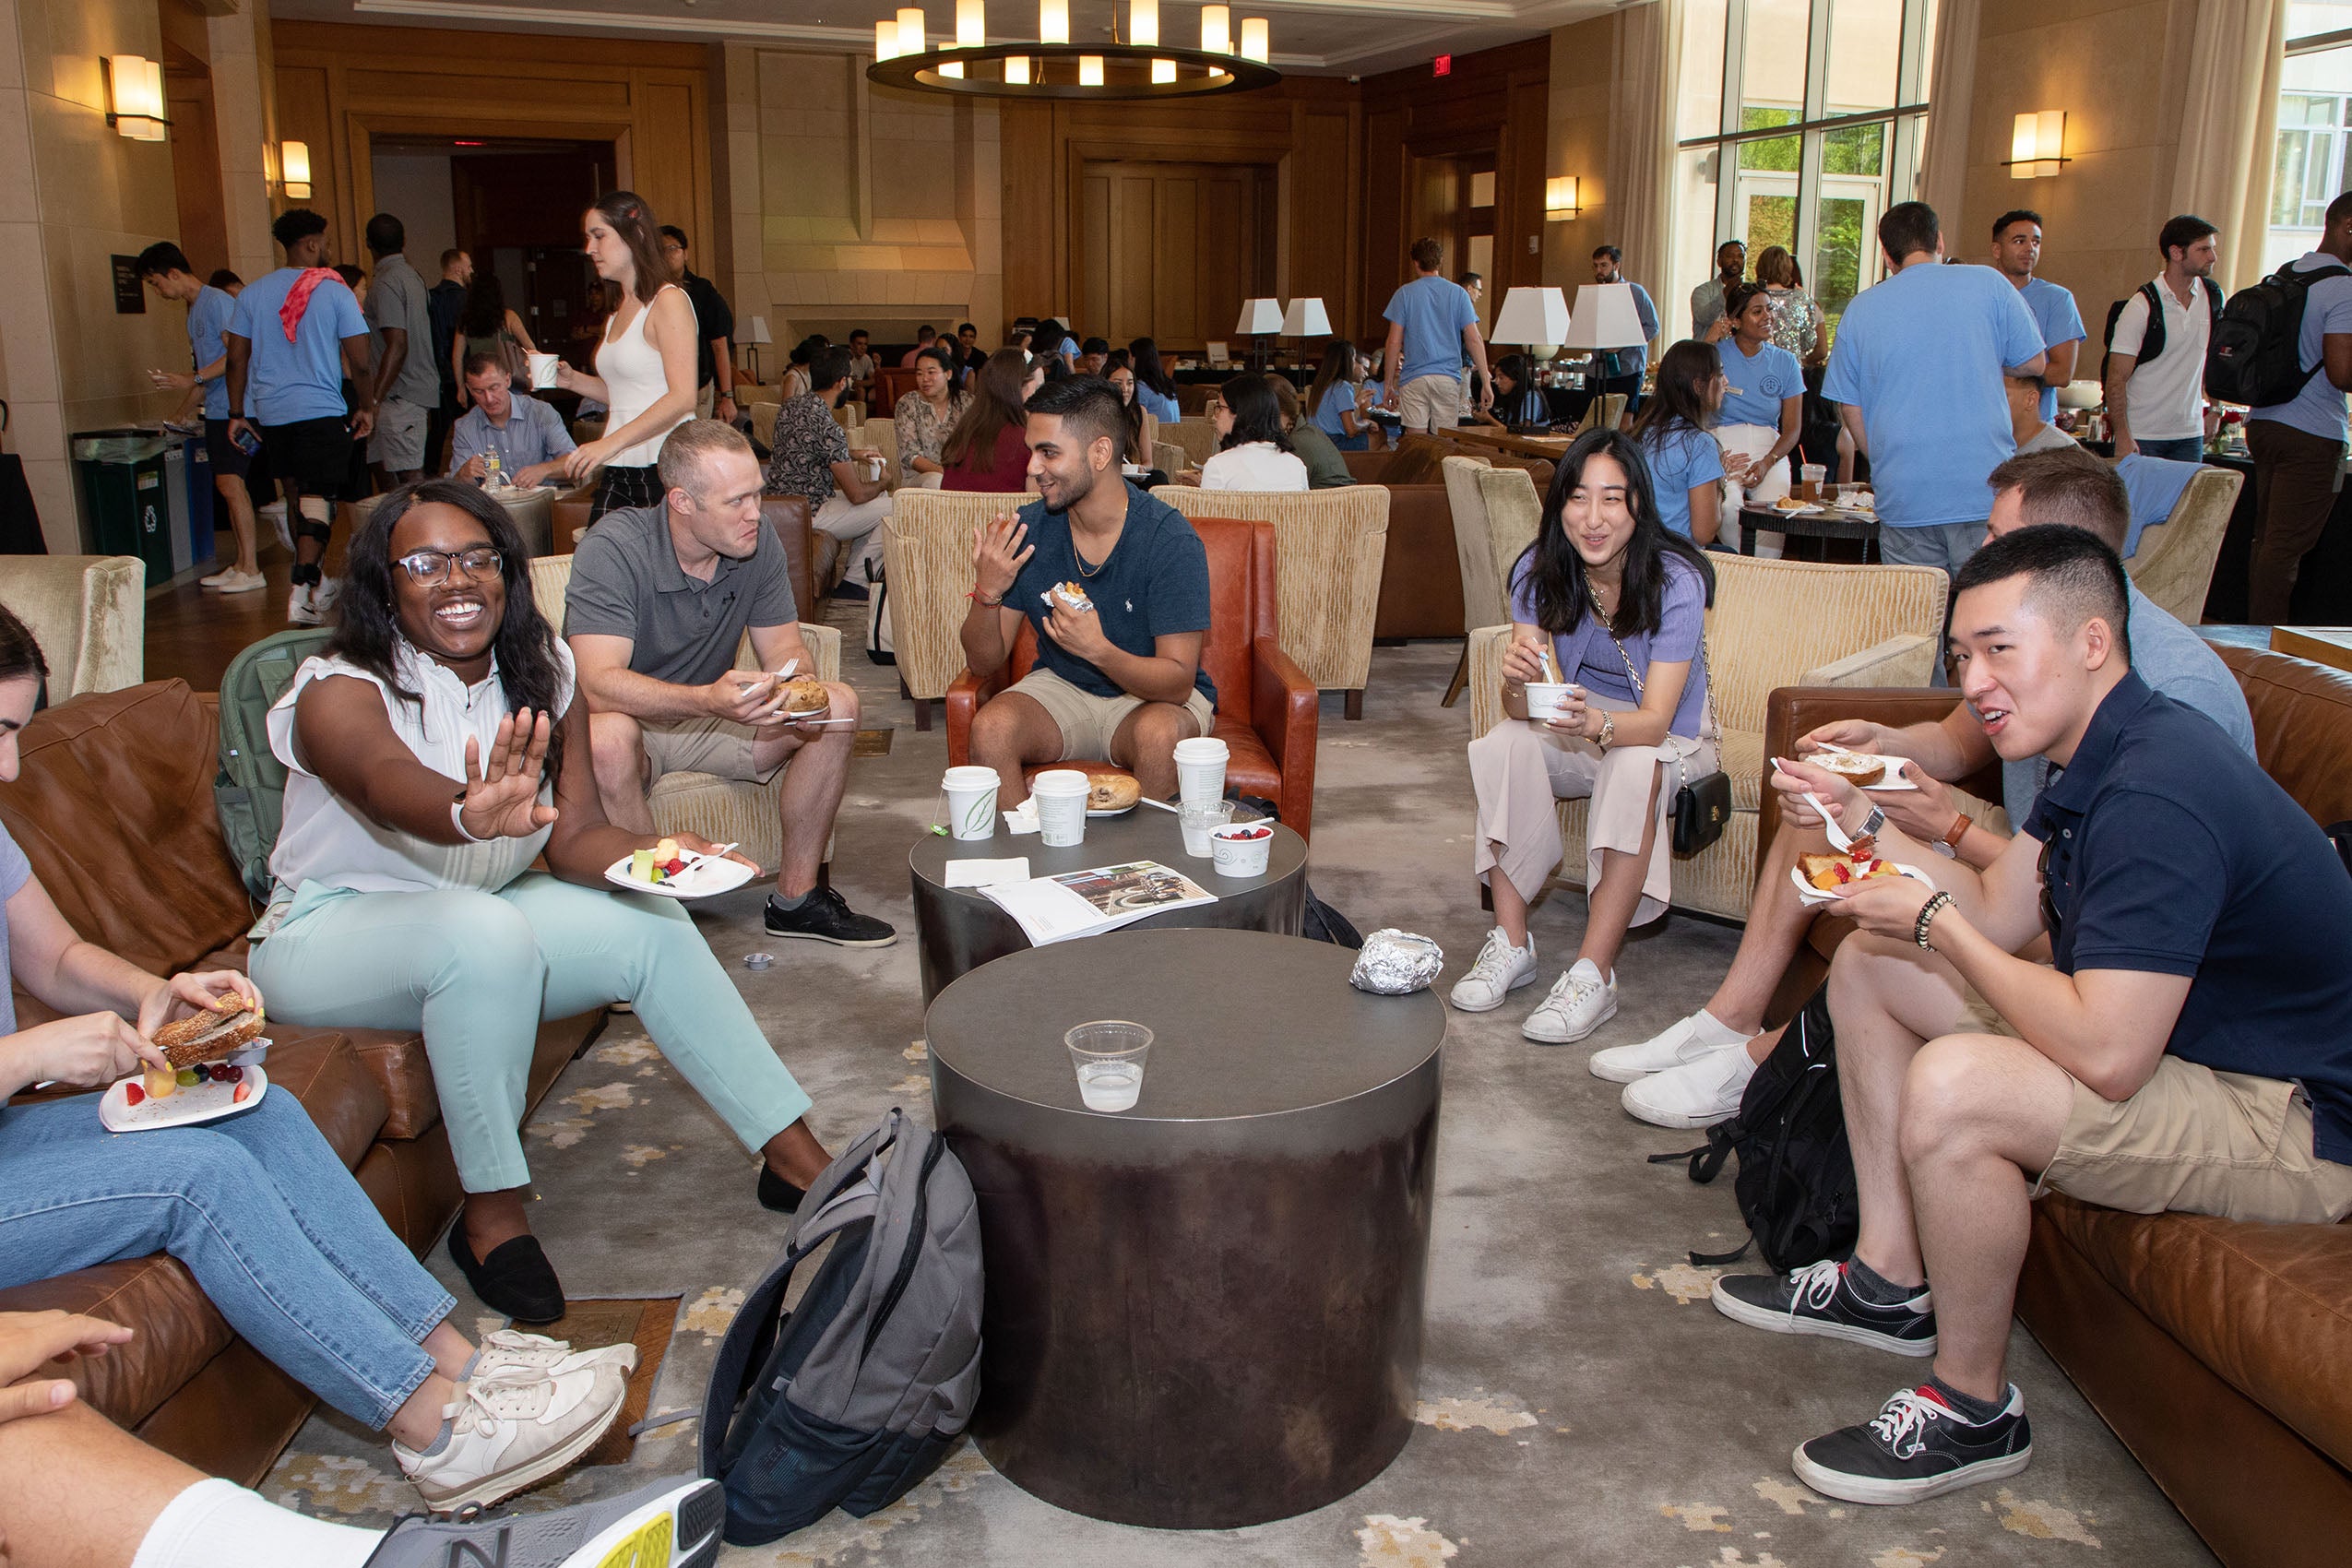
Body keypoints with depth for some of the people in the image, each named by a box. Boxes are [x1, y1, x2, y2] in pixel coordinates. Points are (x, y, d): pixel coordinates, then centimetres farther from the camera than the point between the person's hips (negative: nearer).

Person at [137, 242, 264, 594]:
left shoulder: (218, 301, -10)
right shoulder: (193, 308, 19)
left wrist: (194, 379, -20)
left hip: (232, 407, -10)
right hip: (216, 410, 10)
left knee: (230, 482, -13)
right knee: (229, 486, 9)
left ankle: (251, 569, -13)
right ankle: (242, 563, 14)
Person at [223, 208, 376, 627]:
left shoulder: (253, 293, 7)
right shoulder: (335, 291, -5)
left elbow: (237, 358, 8)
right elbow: (360, 361, -6)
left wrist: (237, 413, 14)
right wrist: (365, 408, 8)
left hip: (270, 414, 5)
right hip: (322, 412, -5)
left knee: (294, 494, 18)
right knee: (318, 497, -7)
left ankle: (312, 580, 29)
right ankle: (302, 590, -20)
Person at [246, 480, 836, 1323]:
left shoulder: (542, 675, -3)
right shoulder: (340, 692, -21)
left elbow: (577, 832, -9)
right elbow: (388, 782, -46)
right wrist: (473, 814, -69)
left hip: (478, 922, 6)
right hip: (328, 935, -6)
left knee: (654, 922, -12)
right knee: (485, 930, -35)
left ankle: (796, 1157, -4)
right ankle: (492, 1215, -22)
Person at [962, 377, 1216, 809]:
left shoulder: (1170, 539, -19)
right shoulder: (1027, 529, -7)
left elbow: (1178, 682, -22)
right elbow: (983, 664, -4)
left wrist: (1099, 650, -39)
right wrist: (987, 594, -24)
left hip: (1153, 695, -3)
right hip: (1062, 688, 3)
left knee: (1160, 732, -35)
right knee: (989, 727, -25)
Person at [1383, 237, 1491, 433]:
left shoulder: (1405, 294, 3)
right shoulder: (1458, 294, 6)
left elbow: (1394, 342, -1)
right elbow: (1474, 340, 0)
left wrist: (1390, 385, 5)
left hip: (1414, 379, -1)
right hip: (1448, 378, 1)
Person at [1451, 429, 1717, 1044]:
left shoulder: (1676, 579, -23)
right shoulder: (1539, 572, -13)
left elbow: (1655, 718, -29)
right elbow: (1520, 708, -18)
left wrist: (1597, 724, -52)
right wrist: (1519, 680, -43)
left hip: (1668, 738, -3)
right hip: (1580, 726, 3)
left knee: (1635, 767, -37)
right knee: (1503, 743, -27)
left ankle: (1594, 974, -34)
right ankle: (1511, 945, -22)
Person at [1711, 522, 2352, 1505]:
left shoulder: (2158, 794, -30)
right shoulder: (2104, 756, 3)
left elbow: (2106, 1055, -34)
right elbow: (2000, 917, 7)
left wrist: (1935, 923, -22)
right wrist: (1863, 823, -5)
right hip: (2177, 1035, 11)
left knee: (1950, 1087, -35)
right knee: (1869, 967, 11)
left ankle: (1973, 1407, -10)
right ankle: (1889, 1280, 17)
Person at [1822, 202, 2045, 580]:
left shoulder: (1860, 310, 6)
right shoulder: (1988, 284, 1)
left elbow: (1849, 409, 9)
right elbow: (2033, 364, 9)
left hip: (1902, 498, 2)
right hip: (1985, 492, -2)